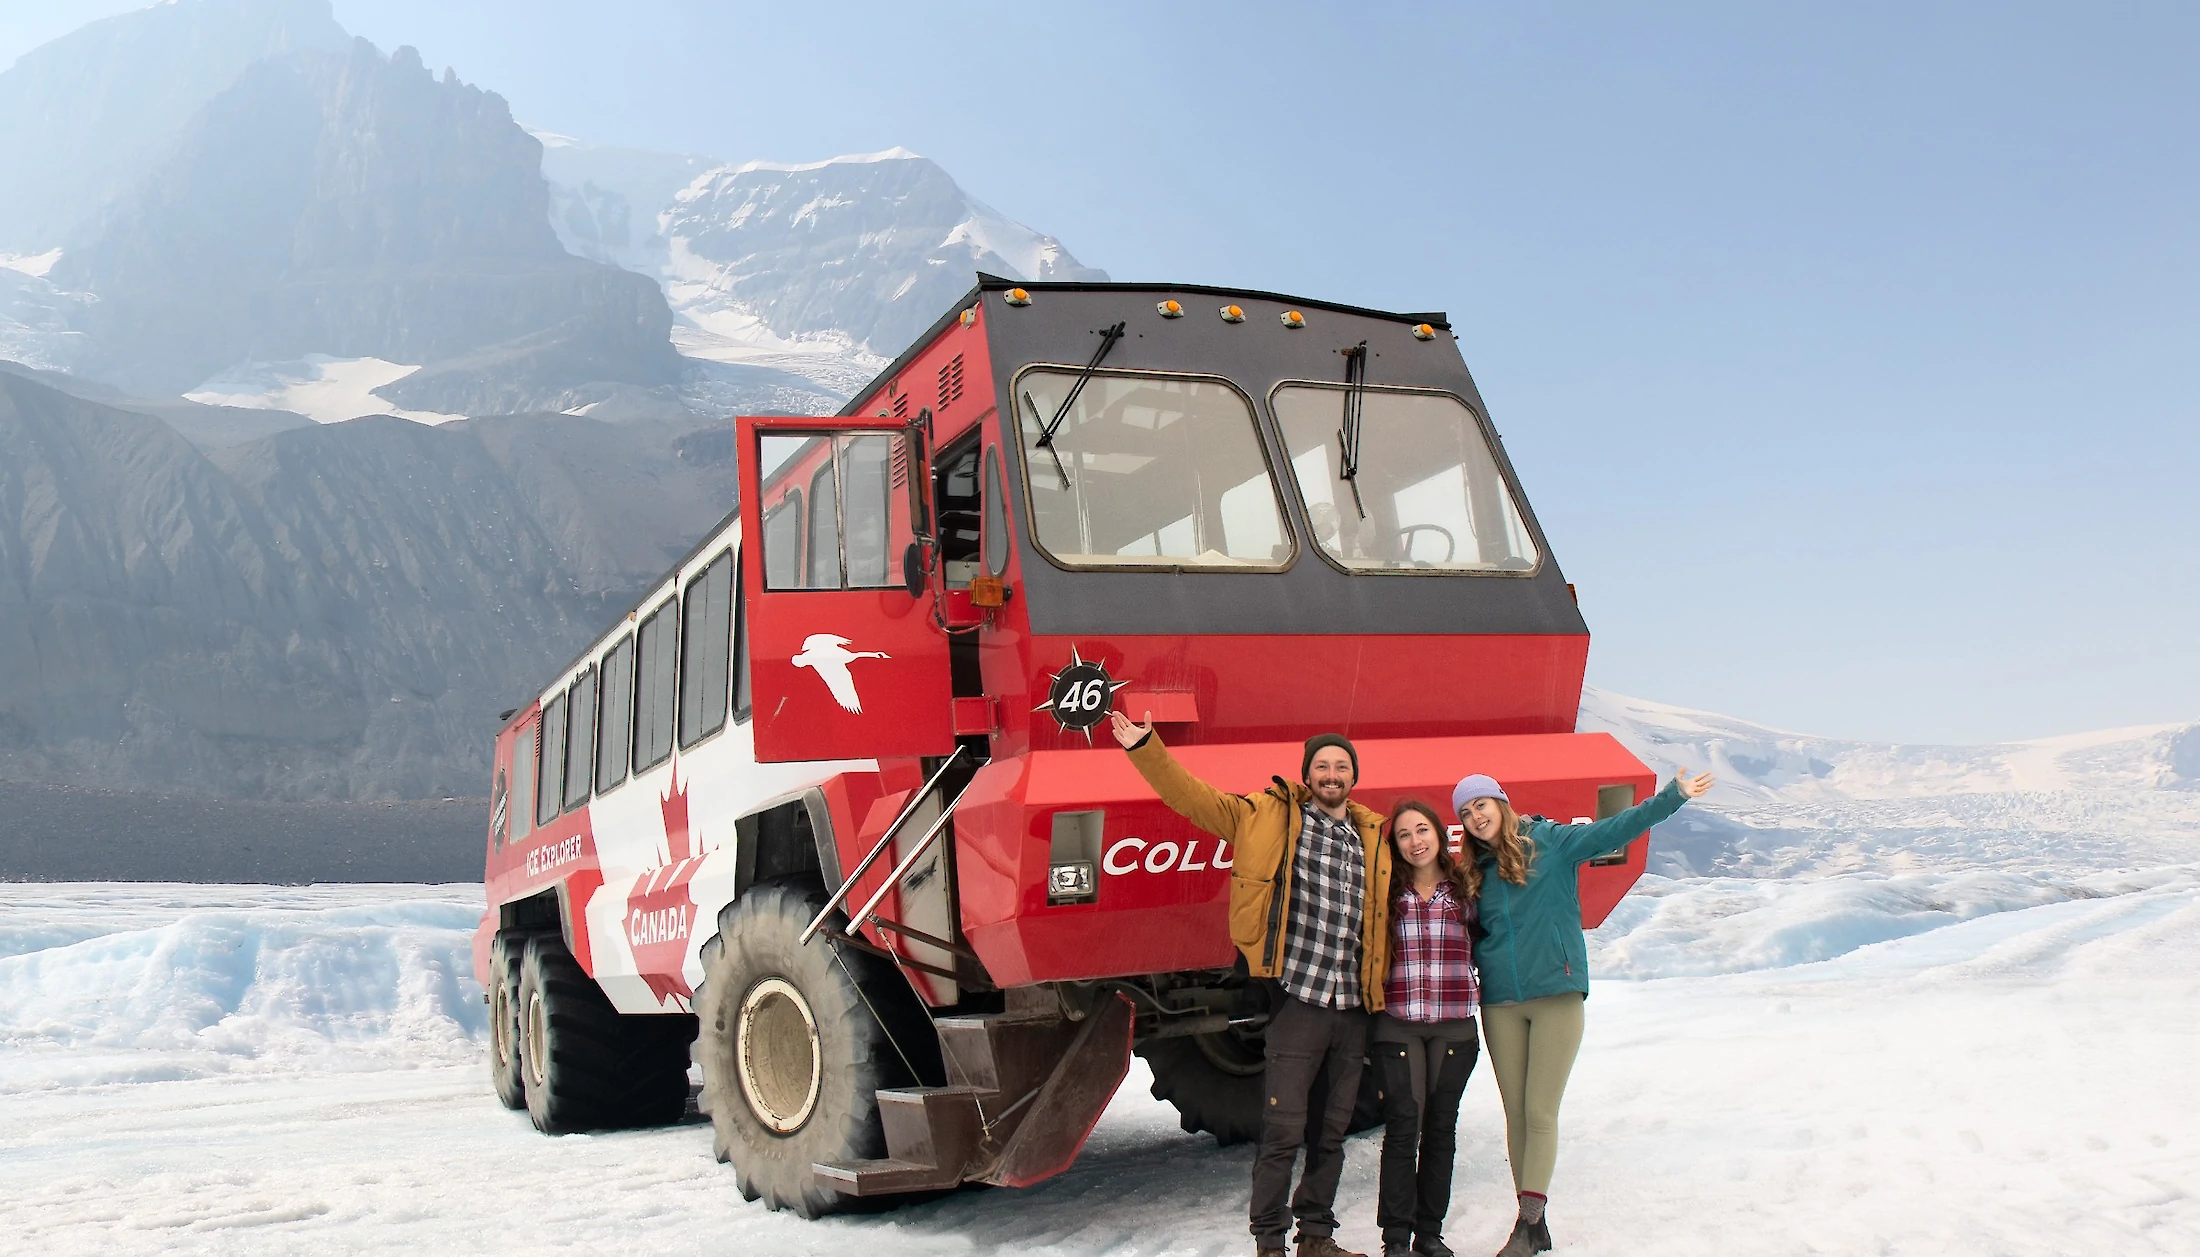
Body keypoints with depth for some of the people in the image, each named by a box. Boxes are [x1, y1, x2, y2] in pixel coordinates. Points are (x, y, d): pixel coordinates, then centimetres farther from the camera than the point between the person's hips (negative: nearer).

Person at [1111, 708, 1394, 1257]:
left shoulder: (1372, 838, 12)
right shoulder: (1270, 815, 1)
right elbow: (1192, 797, -3)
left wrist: (1383, 997, 16)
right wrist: (1145, 748, -13)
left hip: (1354, 1009, 5)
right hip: (1298, 1001, -4)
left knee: (1332, 1134, 14)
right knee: (1283, 1130, -5)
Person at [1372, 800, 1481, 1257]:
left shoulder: (1463, 888, 7)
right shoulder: (1388, 890, 2)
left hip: (1455, 1022, 2)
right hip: (1398, 1021, -2)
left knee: (1441, 1127, 8)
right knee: (1403, 1125, -4)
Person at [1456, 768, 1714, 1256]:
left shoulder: (1552, 842, -1)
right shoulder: (1475, 872, 12)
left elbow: (1615, 830, -9)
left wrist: (1673, 795, -17)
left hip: (1557, 996, -4)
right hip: (1500, 1005, 4)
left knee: (1540, 1113, -6)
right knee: (1516, 1116, 6)